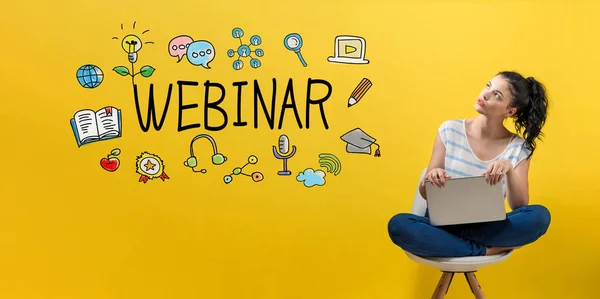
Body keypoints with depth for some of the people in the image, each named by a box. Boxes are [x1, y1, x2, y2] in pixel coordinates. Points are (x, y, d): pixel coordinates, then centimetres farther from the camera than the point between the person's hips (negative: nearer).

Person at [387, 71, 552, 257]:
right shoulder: (450, 130, -3)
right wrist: (430, 179, -25)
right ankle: (485, 251, -20)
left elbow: (520, 207, -8)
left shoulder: (519, 148, -1)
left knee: (539, 216, -27)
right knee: (398, 224, -32)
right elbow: (425, 193, -1)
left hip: (486, 230, 0)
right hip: (442, 224, 1)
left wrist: (509, 170, -26)